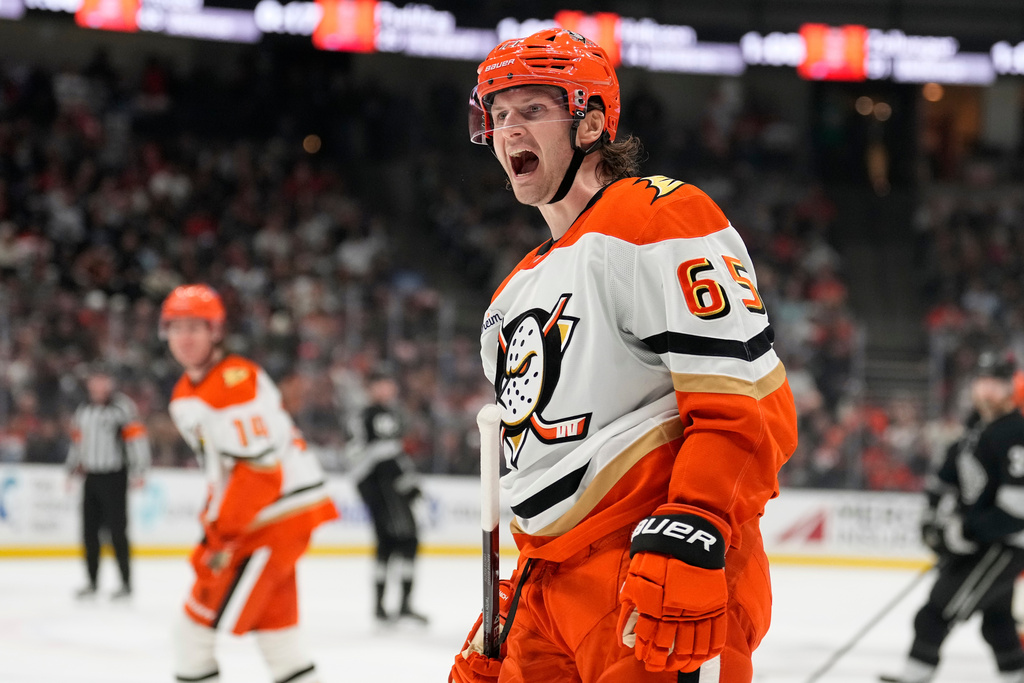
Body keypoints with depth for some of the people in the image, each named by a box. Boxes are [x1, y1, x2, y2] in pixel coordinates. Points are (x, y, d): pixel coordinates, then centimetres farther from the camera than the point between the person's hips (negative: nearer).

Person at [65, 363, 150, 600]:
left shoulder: (122, 407, -7)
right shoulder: (83, 411, 16)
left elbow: (137, 438, -13)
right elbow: (77, 441, 27)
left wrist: (138, 471, -19)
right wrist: (72, 469, 25)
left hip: (114, 476, -7)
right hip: (91, 476, 7)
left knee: (117, 530, -8)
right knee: (89, 530, 7)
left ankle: (126, 583, -3)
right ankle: (92, 582, 16)